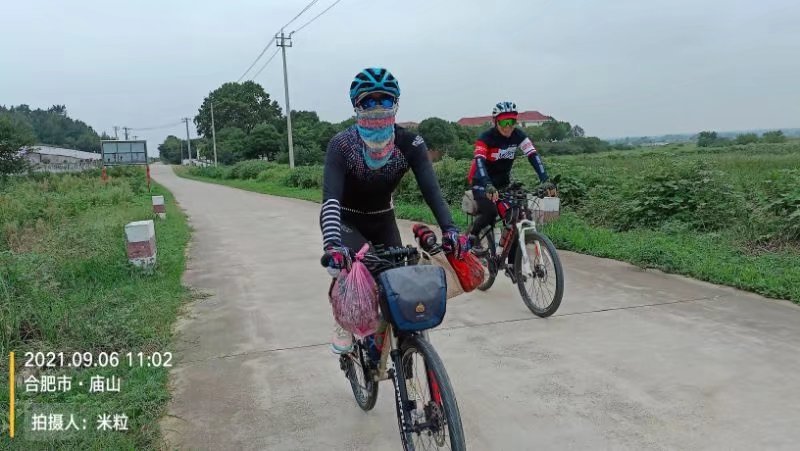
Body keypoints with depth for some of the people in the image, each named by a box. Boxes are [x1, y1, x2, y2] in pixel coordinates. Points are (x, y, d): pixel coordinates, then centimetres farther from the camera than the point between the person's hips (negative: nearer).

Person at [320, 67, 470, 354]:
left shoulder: (410, 144, -20)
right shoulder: (342, 144, -26)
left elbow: (431, 190, -29)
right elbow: (330, 199, -38)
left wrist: (450, 230, -47)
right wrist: (332, 246, -55)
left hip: (383, 220, 3)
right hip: (348, 221, -3)